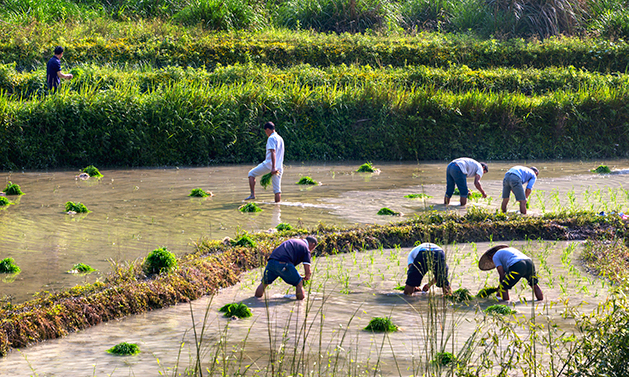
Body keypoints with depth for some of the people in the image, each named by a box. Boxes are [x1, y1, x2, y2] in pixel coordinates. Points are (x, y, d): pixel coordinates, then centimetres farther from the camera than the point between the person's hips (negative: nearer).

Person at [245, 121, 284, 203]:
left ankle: (252, 194, 0)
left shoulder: (271, 138, -9)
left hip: (269, 165, -8)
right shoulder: (280, 138, 19)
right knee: (277, 189, 6)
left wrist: (273, 168, -26)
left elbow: (273, 153, -20)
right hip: (279, 167, 8)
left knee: (251, 173, 10)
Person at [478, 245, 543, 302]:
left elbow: (502, 274, 8)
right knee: (534, 285, 27)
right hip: (529, 263, 6)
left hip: (517, 266, -6)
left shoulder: (495, 257, 20)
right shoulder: (511, 249, 42)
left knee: (503, 288, 7)